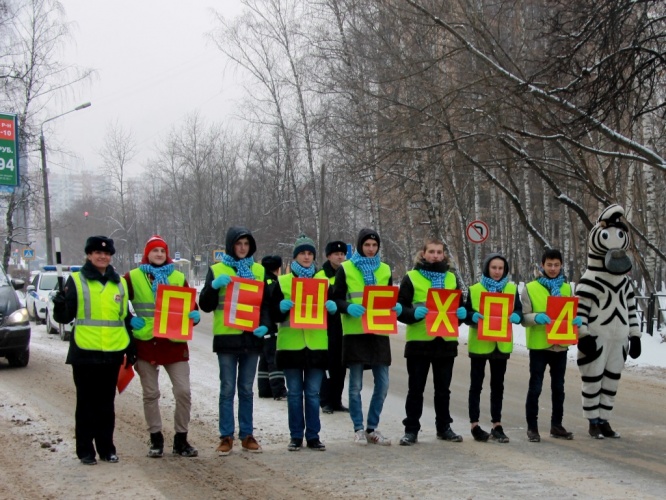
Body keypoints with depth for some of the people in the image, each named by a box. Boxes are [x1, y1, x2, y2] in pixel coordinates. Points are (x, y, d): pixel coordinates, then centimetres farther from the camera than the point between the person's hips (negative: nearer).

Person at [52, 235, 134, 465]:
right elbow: (65, 317, -3)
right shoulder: (76, 280, 0)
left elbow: (126, 318, 18)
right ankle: (85, 449, 8)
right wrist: (60, 305, -25)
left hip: (112, 352, 3)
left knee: (107, 403, 9)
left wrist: (131, 348, 15)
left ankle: (106, 447, 16)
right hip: (85, 352, -3)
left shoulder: (120, 283, 12)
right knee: (86, 403, 2)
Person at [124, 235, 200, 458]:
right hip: (146, 343, -1)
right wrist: (129, 320, -6)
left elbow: (191, 305, 14)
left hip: (175, 343, 1)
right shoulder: (134, 277, 5)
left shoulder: (178, 277, 11)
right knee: (151, 394, 6)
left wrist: (194, 315, -8)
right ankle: (156, 440, 17)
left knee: (183, 391, -4)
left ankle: (181, 440, 9)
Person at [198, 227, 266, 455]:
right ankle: (226, 437, 5)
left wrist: (265, 325, -6)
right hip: (226, 337, -2)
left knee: (247, 389, 8)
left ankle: (247, 435, 13)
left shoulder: (259, 270, 10)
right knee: (227, 389, 0)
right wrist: (214, 286, -18)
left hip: (251, 337, 2)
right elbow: (205, 305, 0)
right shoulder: (217, 270, 4)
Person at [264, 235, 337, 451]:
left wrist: (332, 307, -10)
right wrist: (282, 307, -18)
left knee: (313, 393, 3)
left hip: (317, 344, 1)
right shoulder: (282, 282, 7)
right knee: (294, 393, 4)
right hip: (290, 344, -1)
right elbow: (272, 312, 2)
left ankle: (313, 436, 9)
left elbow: (333, 307, 13)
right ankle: (296, 436, 11)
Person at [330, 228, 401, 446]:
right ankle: (358, 429, 11)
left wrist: (396, 306, -3)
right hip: (354, 332, -4)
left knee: (382, 384, 3)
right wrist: (348, 307, -21)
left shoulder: (385, 270, 14)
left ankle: (372, 428, 15)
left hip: (379, 332, 4)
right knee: (356, 385, 1)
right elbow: (335, 299, -1)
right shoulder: (346, 269, 2)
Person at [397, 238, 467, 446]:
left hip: (446, 341, 3)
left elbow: (460, 305, 16)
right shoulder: (411, 278, 0)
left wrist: (461, 312, -7)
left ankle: (444, 427, 23)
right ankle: (411, 430, 9)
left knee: (443, 388, 12)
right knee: (416, 388, 3)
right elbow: (400, 308, -4)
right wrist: (414, 312, -24)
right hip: (419, 341, -3)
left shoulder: (451, 278, 11)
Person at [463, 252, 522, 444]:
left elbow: (519, 311, 4)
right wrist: (474, 316, -22)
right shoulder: (474, 289, 0)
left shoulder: (512, 288, 5)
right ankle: (474, 425, 8)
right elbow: (466, 314, -1)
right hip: (479, 344, -2)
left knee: (498, 385, 9)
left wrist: (514, 316, -18)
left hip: (501, 344, 2)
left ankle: (497, 425, 14)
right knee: (476, 384, 3)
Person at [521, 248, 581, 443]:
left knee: (558, 387, 13)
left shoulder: (566, 288, 8)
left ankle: (556, 425, 24)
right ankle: (532, 427, 8)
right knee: (535, 387, 1)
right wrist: (537, 317, -27)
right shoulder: (530, 288, -4)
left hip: (560, 345, 4)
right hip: (539, 345, -4)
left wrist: (577, 320, -10)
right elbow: (523, 317, -7)